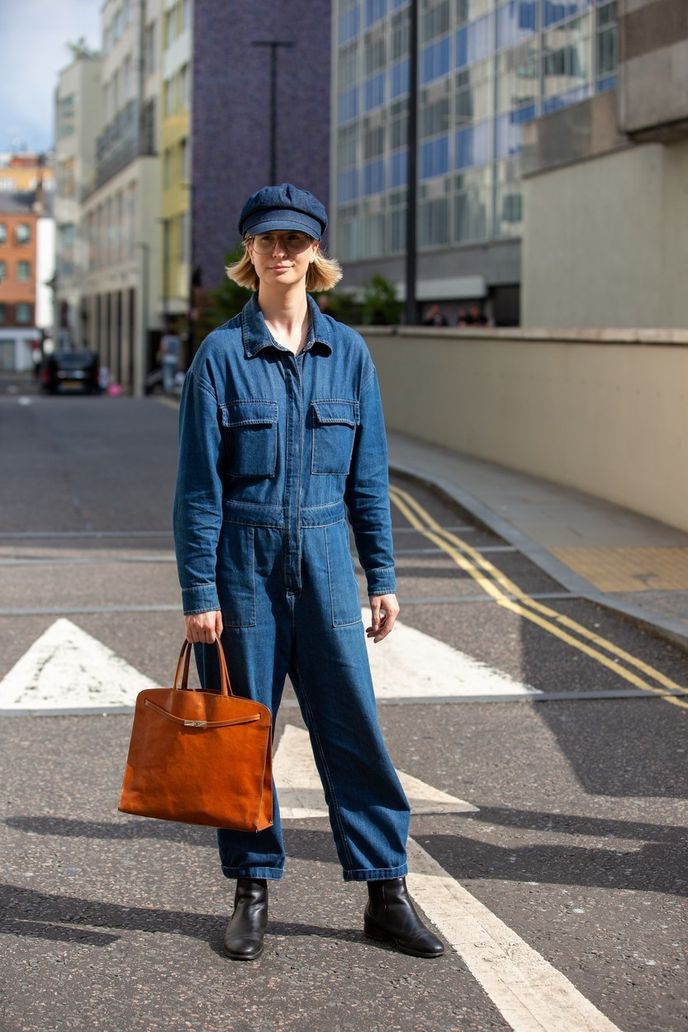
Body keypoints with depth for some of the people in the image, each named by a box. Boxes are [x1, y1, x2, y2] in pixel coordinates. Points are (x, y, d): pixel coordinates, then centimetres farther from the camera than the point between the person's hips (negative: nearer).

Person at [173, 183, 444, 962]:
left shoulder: (347, 352, 5)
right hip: (243, 560, -2)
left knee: (354, 726, 3)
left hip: (325, 561, 2)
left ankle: (386, 894, 12)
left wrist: (382, 577, 6)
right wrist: (198, 592, -8)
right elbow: (198, 484, -5)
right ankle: (251, 892, 20)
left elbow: (368, 474, 9)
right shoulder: (222, 354, -4)